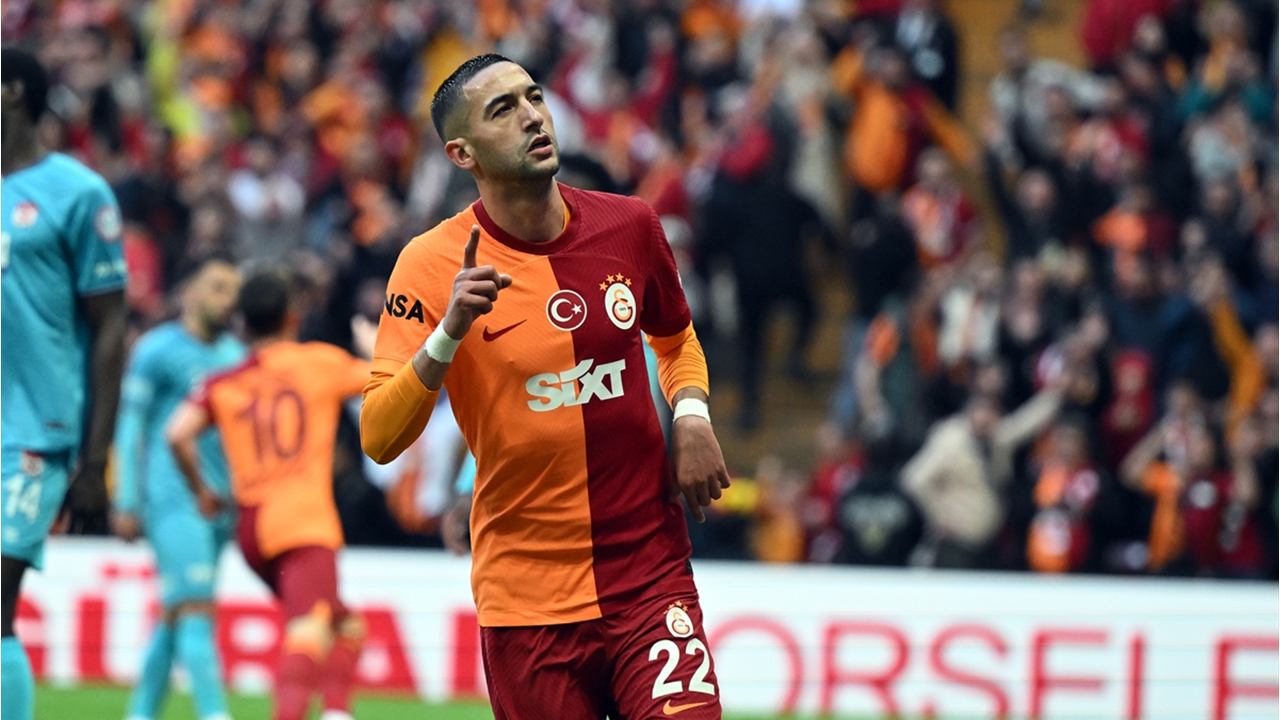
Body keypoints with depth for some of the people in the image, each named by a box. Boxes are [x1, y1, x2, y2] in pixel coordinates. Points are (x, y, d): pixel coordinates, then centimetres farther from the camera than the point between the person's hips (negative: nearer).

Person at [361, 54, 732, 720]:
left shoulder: (629, 227, 4)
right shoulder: (432, 265, -6)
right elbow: (379, 438, -13)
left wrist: (690, 417, 4)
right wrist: (449, 333, -25)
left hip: (651, 578, 2)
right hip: (526, 599, -2)